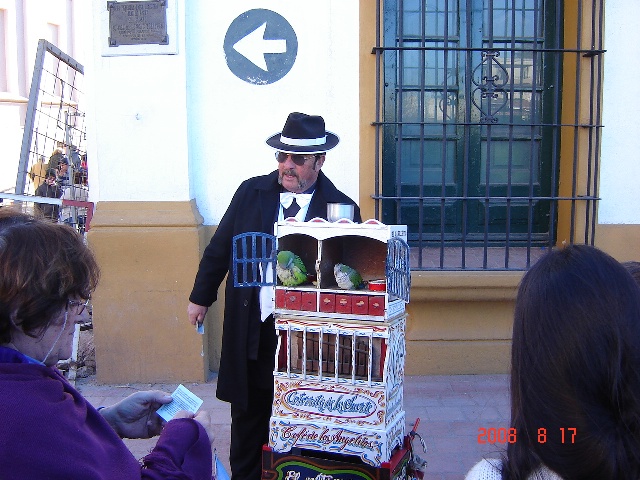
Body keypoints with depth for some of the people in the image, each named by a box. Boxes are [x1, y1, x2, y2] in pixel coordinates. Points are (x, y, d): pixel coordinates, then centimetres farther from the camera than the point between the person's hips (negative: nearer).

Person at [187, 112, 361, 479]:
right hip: (250, 331, 3)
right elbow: (220, 248, 10)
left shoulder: (341, 207, -7)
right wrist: (201, 297, 14)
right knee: (248, 412, 19)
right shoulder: (251, 192, 1)